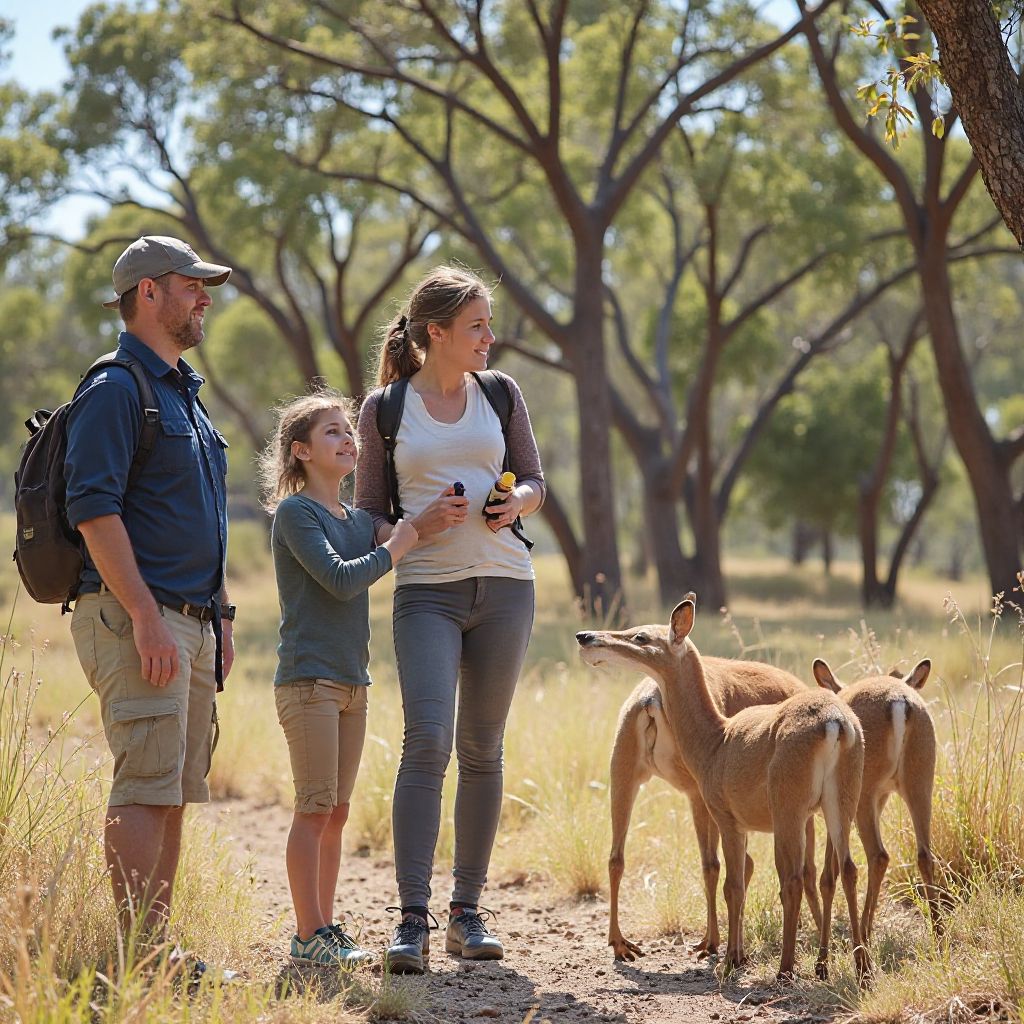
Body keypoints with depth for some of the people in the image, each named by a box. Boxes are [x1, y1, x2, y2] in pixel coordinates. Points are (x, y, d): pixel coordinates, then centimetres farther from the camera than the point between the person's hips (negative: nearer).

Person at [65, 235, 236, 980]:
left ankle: (157, 949, 12)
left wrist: (219, 617, 22)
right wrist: (146, 617, -22)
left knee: (176, 792, 8)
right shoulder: (116, 390, -8)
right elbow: (93, 508, -17)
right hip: (135, 614, -9)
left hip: (190, 621, 9)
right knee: (146, 787, -12)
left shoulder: (184, 392, 22)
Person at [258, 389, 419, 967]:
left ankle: (326, 929, 15)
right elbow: (341, 579, -17)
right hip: (308, 679, -7)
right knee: (315, 810, -7)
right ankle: (309, 935, -3)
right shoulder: (295, 512, -7)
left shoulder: (360, 520, 15)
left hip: (352, 681, 8)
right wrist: (400, 544, -10)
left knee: (337, 812, 9)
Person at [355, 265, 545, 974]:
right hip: (427, 590, -3)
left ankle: (468, 910, 15)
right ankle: (413, 920, -17)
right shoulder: (384, 409, 4)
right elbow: (370, 513, 8)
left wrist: (516, 503, -6)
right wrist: (419, 527, -12)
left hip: (505, 584, 3)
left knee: (481, 749, 7)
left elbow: (536, 481, 17)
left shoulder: (501, 395, 10)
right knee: (427, 740, -17)